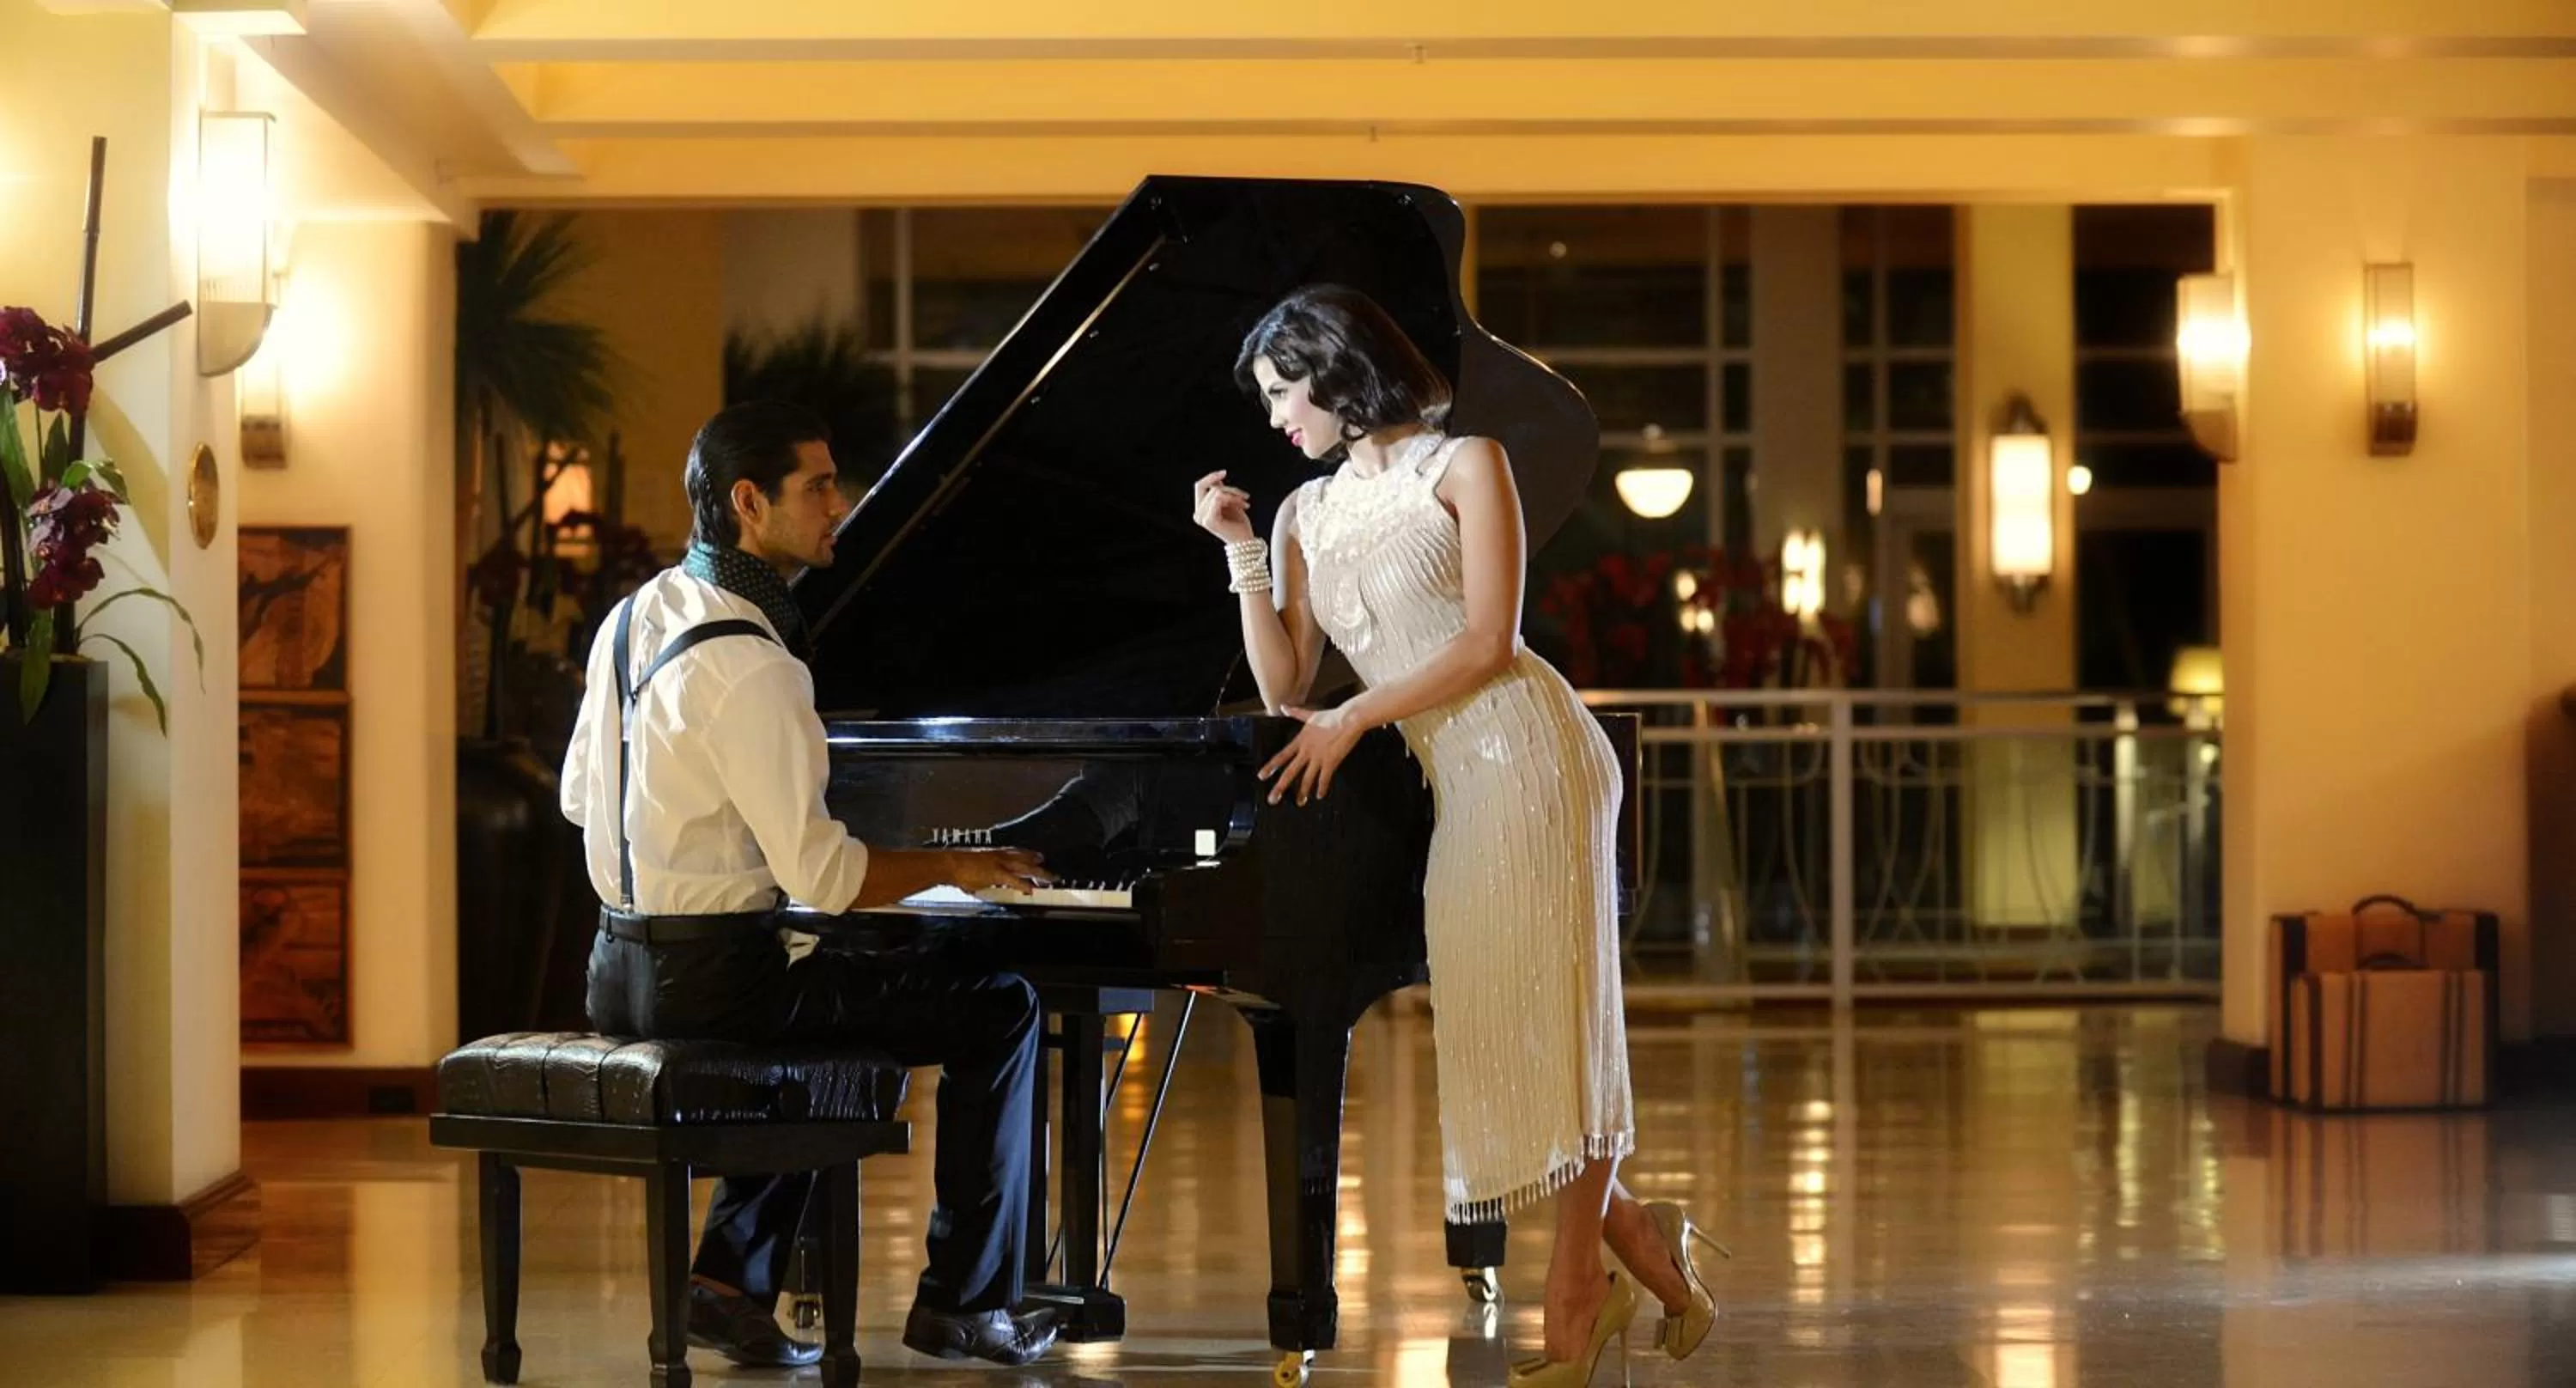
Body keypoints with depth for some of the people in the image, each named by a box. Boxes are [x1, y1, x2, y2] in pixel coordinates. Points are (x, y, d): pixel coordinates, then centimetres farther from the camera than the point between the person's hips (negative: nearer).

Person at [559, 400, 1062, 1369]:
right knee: (1002, 1010, 1)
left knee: (821, 1007, 36)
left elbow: (580, 797, 19)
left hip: (625, 969, 9)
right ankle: (962, 1302, 8)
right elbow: (822, 874, -22)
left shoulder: (638, 615, 8)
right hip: (714, 978, -9)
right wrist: (953, 868, -7)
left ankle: (734, 1279, 23)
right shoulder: (748, 664, -21)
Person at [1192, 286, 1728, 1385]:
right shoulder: (1305, 514, 16)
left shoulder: (1461, 464, 1)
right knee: (1486, 1022, -1)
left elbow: (1488, 643, -8)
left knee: (1548, 1008, -8)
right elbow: (1284, 687, 9)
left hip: (1525, 748, -6)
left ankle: (1576, 1293, -4)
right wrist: (1240, 554, 2)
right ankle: (1642, 1248, 13)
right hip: (1448, 780, 6)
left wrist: (1353, 721, -10)